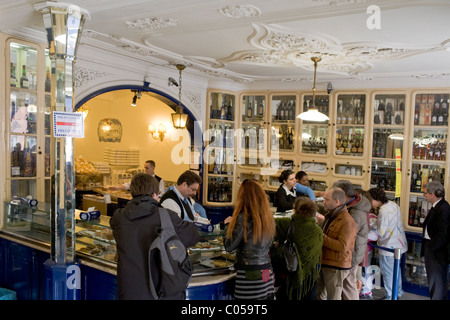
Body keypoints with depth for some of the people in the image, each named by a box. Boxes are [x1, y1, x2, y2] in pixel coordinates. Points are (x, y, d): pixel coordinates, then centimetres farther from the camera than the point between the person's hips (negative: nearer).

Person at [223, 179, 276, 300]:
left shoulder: (243, 218, -15)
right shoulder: (269, 217, 5)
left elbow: (229, 246, -9)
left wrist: (228, 224, 6)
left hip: (249, 276, -6)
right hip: (267, 272, 7)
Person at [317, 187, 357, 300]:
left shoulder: (347, 222, -17)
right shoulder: (330, 216, 14)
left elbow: (342, 246, -25)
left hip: (336, 267, -9)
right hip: (323, 263, 9)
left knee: (334, 297, 4)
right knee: (319, 295, 16)